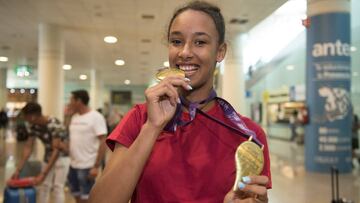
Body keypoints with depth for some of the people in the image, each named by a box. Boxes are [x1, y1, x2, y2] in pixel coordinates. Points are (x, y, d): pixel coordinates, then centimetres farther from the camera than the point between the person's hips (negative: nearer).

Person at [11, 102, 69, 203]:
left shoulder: (54, 124, -31)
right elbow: (28, 147, -3)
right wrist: (18, 169, -7)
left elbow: (57, 150, -29)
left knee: (58, 187, -7)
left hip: (62, 155, -6)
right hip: (49, 155, 6)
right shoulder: (31, 125, -9)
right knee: (44, 185, 7)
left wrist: (43, 174, -29)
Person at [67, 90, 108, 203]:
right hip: (73, 165, 7)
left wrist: (96, 166, -19)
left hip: (87, 166, -7)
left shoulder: (96, 117, -12)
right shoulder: (74, 117, 11)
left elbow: (103, 142, -16)